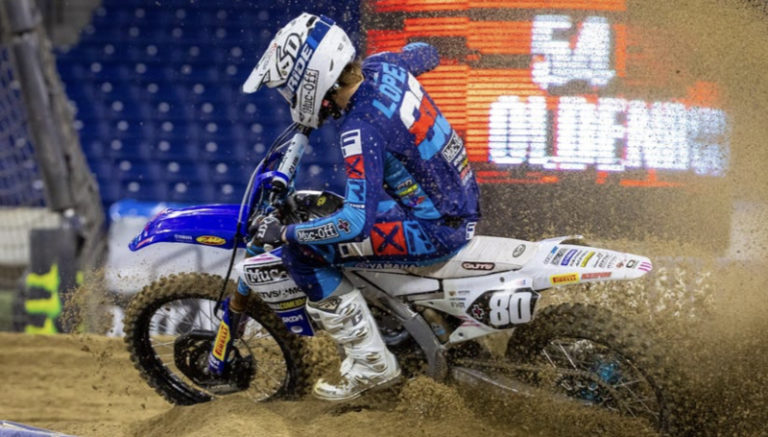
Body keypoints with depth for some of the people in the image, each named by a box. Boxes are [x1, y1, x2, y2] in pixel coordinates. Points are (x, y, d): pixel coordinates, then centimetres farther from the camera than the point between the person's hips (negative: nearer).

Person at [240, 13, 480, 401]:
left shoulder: (361, 129, -28)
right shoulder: (382, 67, -4)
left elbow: (357, 222, -32)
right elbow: (426, 54, 21)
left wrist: (285, 234, -21)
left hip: (436, 231, -9)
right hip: (461, 197, 9)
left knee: (301, 253, -10)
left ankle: (371, 365, -2)